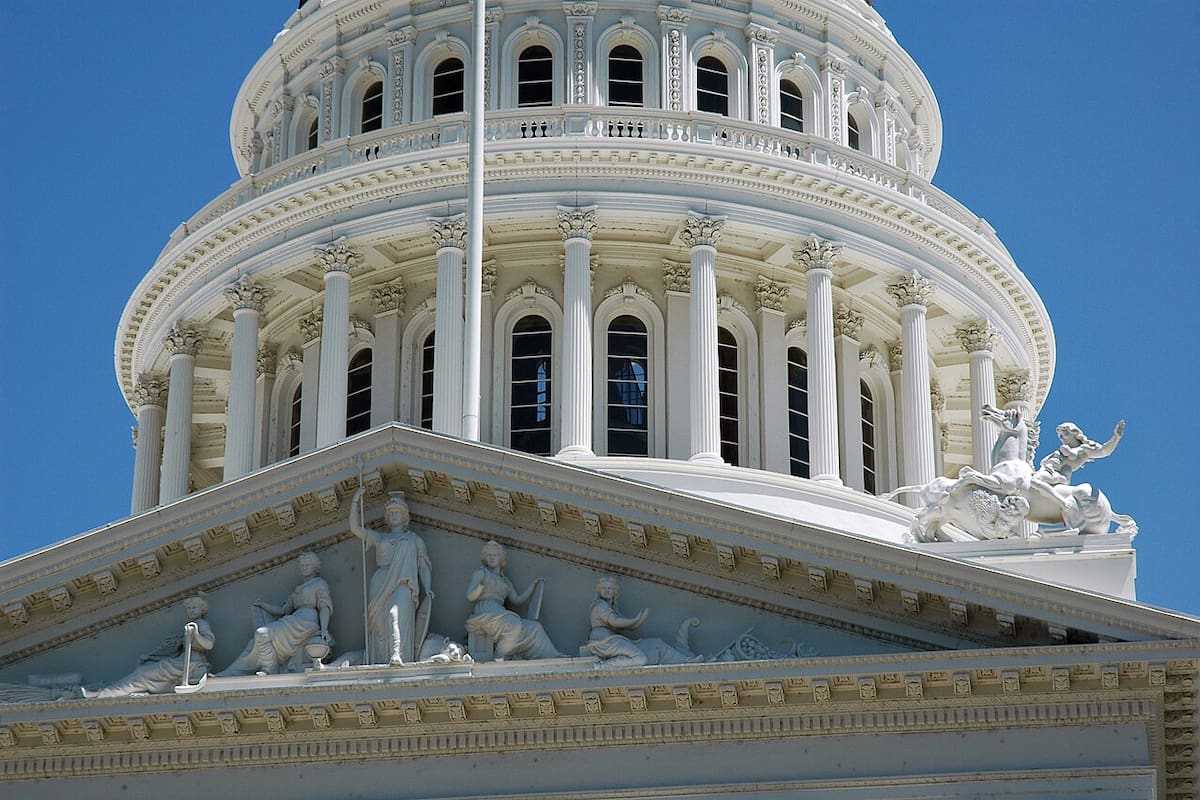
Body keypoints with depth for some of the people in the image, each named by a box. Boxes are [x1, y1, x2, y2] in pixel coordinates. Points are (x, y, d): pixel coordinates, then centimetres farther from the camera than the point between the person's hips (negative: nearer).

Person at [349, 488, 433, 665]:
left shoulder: (415, 540, 22)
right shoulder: (380, 538, 27)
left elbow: (424, 567, 16)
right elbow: (356, 528, 18)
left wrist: (428, 589, 0)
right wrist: (356, 501, 11)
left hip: (403, 584, -3)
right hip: (381, 586, 3)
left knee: (398, 612, -29)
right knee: (381, 623, -13)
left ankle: (398, 656, -47)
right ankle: (381, 662, -19)